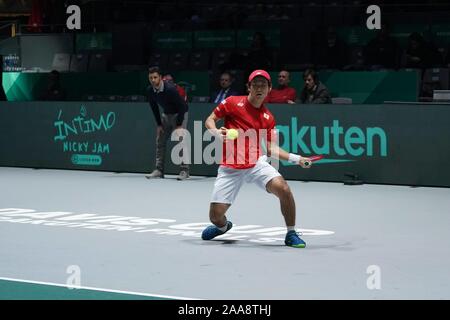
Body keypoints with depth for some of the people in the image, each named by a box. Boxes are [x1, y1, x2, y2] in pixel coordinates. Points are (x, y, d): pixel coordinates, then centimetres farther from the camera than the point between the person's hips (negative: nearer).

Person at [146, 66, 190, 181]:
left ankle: (184, 170, -15)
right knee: (160, 141, 4)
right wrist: (159, 124, 0)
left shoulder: (170, 89, -30)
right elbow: (154, 107, 5)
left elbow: (182, 107, -24)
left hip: (179, 114, -7)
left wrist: (179, 125, -22)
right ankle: (159, 170, 9)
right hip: (166, 114, 7)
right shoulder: (150, 90, -10)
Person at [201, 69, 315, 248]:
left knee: (283, 188, -26)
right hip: (230, 168, -1)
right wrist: (216, 132, -17)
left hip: (256, 163, 1)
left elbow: (271, 148, 10)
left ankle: (291, 234, -7)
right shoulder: (232, 103, 0)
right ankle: (223, 226, 34)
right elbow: (209, 121, 6)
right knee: (216, 216, -7)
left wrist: (296, 159, -2)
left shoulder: (268, 118, 8)